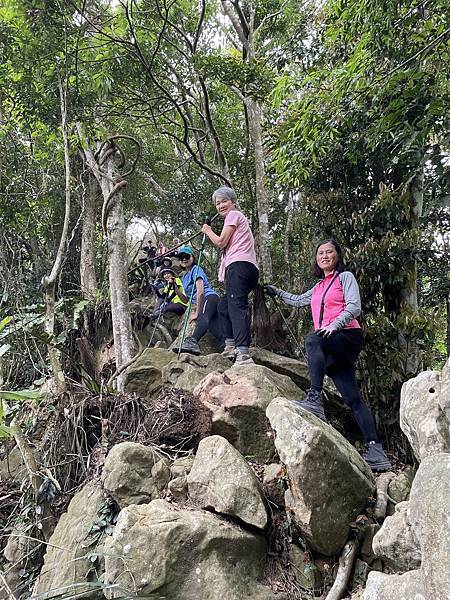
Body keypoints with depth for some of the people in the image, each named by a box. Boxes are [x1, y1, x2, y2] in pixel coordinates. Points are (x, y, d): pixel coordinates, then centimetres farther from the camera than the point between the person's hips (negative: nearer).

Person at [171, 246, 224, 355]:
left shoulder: (196, 269, 2)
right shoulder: (184, 278, 28)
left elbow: (200, 292, -10)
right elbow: (186, 300, 27)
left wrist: (197, 313, -14)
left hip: (210, 297, -10)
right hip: (199, 303, 10)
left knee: (203, 318, -38)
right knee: (218, 331, -8)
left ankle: (193, 342, -65)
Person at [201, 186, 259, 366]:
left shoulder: (233, 215, 4)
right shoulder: (238, 217, 34)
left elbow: (221, 242, -3)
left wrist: (208, 231, 13)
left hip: (239, 266, -11)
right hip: (248, 269, 11)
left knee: (237, 305, -24)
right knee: (224, 306, 19)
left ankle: (243, 353, -37)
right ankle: (230, 346, 21)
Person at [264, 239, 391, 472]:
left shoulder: (345, 277, 8)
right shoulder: (319, 287, 28)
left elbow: (354, 306, -6)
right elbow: (298, 300, 44)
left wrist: (335, 324, -20)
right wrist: (276, 292, 47)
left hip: (348, 336, -6)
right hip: (330, 345, 6)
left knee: (312, 340, -34)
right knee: (352, 398, -6)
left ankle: (315, 399, -41)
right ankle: (374, 449, -11)